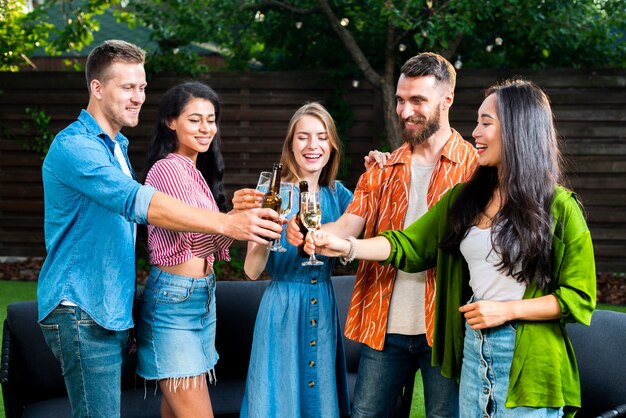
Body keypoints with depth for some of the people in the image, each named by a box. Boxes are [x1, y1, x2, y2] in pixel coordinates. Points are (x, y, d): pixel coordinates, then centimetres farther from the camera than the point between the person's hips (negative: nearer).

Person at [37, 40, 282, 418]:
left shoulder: (117, 146, 17)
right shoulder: (75, 146, -15)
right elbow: (139, 202, -29)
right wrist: (226, 223, -36)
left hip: (113, 311, 9)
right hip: (82, 311, -9)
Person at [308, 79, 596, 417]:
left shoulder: (559, 208, -8)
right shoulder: (465, 197, 7)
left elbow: (579, 297, -7)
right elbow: (410, 245, 7)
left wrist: (506, 310, -15)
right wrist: (347, 247, -6)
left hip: (528, 363, -5)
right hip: (472, 351, 5)